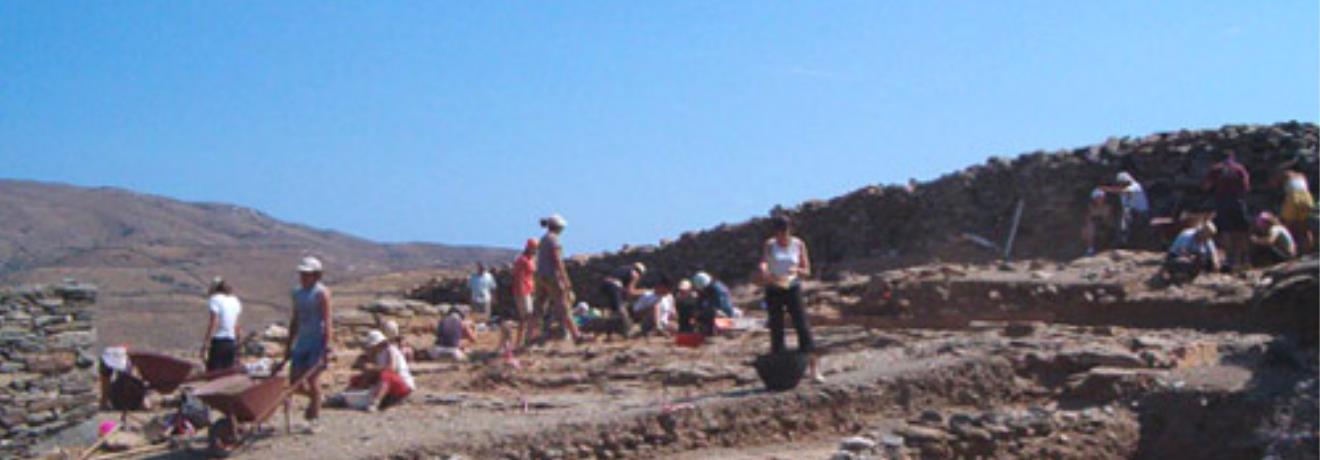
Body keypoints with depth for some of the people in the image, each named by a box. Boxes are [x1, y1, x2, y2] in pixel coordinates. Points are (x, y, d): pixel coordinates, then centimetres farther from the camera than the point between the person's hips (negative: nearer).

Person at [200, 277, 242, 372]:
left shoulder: (215, 299, -5)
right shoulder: (235, 301, 13)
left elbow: (213, 323, -13)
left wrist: (206, 344, -14)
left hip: (218, 342, -6)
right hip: (231, 342, 6)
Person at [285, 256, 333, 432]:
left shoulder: (321, 293, -8)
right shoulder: (297, 293, 13)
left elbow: (327, 321, -14)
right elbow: (295, 321, 19)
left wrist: (327, 347, -21)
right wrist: (289, 345, 18)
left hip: (317, 340, -7)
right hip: (302, 341, 7)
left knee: (312, 378, -8)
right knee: (294, 381, 5)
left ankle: (313, 420, 0)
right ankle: (315, 398, 34)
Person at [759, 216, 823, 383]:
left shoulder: (799, 245, 1)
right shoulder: (769, 245, -2)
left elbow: (807, 271, 3)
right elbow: (763, 262, -20)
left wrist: (797, 270, -19)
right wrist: (765, 274, -43)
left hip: (793, 289, 0)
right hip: (773, 290, 0)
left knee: (803, 327, -10)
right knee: (776, 330, 2)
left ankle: (814, 369, -12)